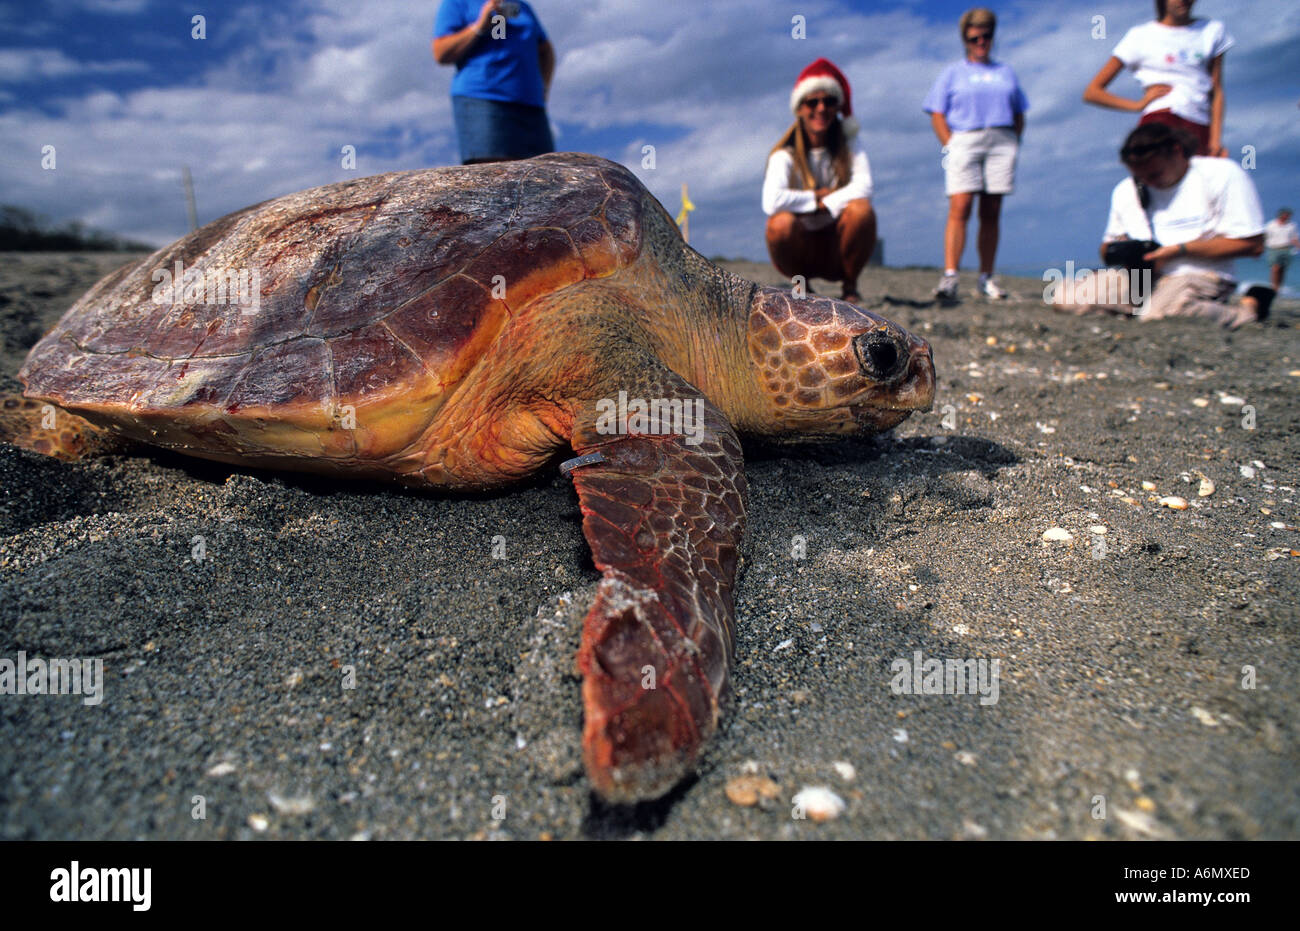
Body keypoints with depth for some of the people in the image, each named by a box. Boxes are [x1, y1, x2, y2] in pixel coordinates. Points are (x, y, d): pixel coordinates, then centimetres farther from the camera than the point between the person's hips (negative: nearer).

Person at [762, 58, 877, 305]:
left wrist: (826, 204, -21)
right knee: (780, 223, -32)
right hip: (801, 251, -1)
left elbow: (863, 187, -17)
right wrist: (818, 196, -17)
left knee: (861, 209, -27)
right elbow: (772, 201, -27)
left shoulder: (848, 148, 1)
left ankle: (850, 287, -6)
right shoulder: (785, 155, -8)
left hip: (838, 249, 1)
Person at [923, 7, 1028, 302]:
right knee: (960, 208, -19)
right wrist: (950, 146, -9)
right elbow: (937, 114, 4)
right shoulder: (953, 72, 15)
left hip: (1002, 142, 3)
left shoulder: (1006, 72, 24)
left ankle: (986, 278, 1)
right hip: (964, 140, -3)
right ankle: (949, 276, -28)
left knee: (991, 213, -1)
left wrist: (1015, 143, 8)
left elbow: (1018, 114, 23)